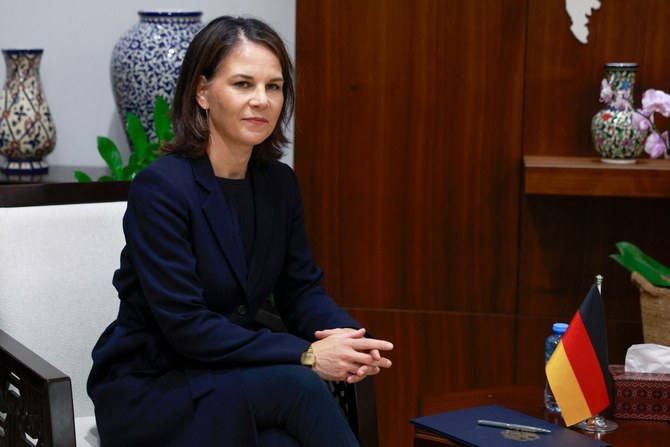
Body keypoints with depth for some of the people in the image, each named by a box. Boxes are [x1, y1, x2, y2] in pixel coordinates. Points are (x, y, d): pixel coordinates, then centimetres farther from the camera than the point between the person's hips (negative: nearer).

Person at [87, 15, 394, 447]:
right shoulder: (159, 187, -19)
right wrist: (306, 356, -26)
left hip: (234, 375, 5)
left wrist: (348, 336, -18)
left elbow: (301, 289, 5)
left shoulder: (280, 183, 3)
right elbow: (184, 324, -22)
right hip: (149, 389, -5)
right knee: (299, 386, -31)